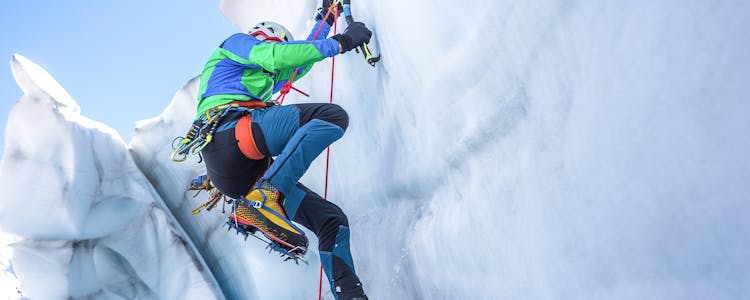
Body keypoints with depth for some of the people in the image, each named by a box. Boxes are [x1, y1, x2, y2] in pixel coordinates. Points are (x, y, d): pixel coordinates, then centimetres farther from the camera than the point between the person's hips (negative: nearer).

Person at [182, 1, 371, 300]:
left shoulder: (262, 78, 42)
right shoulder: (236, 43, 20)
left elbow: (299, 63, 51)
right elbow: (277, 55, -1)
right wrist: (340, 42, 2)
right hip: (227, 130, -8)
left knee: (332, 219, 0)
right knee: (332, 115, -25)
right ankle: (261, 200, -35)